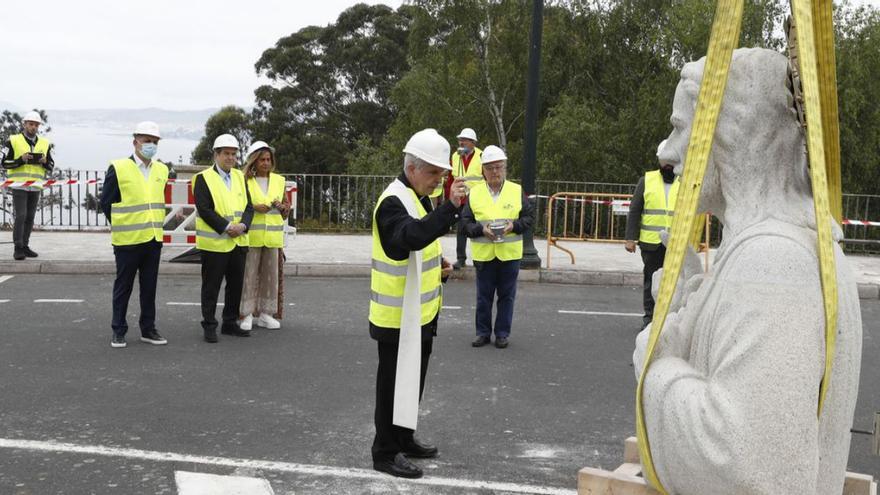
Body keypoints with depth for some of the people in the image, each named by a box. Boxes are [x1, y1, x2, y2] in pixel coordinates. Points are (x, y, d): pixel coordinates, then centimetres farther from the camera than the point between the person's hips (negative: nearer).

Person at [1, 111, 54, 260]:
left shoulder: (44, 143, 10)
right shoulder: (13, 141, -2)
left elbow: (51, 166, 12)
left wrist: (45, 162, -10)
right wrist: (20, 160, -18)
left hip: (35, 186, 4)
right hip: (19, 185, -4)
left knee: (30, 217, 8)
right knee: (20, 216, -10)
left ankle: (25, 246, 17)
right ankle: (17, 248, -6)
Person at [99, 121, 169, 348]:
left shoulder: (161, 170, 8)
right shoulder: (118, 168, -8)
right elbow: (106, 202, -3)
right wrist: (120, 226, 4)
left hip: (154, 238, 5)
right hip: (128, 239, -4)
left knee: (149, 286, 10)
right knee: (123, 286, 4)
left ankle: (148, 329, 18)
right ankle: (118, 331, 14)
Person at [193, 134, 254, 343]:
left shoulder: (239, 176, 12)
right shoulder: (203, 178, -7)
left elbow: (248, 206, 8)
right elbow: (204, 210, -15)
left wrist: (243, 225, -10)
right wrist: (226, 228, -19)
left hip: (238, 241, 6)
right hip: (214, 242, -6)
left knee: (236, 284, 12)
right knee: (211, 287, 2)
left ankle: (230, 323, 24)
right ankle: (209, 326, 10)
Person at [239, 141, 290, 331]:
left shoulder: (279, 181, 12)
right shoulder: (244, 181, 0)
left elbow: (287, 207, 16)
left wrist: (282, 207, -6)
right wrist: (254, 208, -17)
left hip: (272, 237, 4)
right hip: (251, 236, -4)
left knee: (270, 274, 5)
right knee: (248, 274, -4)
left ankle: (265, 313, 13)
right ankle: (246, 315, 2)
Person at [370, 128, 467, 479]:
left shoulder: (418, 197, 13)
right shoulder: (394, 202, -20)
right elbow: (411, 236, -40)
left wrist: (436, 264, 6)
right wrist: (451, 207, -45)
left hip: (419, 311, 10)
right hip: (398, 315, -10)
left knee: (413, 380, 20)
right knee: (394, 383, 0)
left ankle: (404, 439, 34)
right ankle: (385, 452, 12)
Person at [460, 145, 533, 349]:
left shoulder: (517, 191, 1)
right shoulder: (474, 193, 1)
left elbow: (529, 217, 2)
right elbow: (465, 223, -2)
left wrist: (514, 225, -16)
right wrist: (481, 229, -20)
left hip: (510, 254, 0)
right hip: (483, 254, 0)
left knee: (506, 295, 8)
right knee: (483, 296, 9)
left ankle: (502, 333, 20)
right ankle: (483, 332, 21)